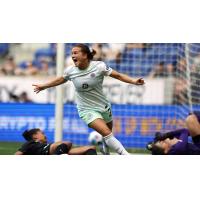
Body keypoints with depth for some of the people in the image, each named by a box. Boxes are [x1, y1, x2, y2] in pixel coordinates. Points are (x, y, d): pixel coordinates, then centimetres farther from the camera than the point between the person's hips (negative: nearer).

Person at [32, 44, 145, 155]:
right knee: (107, 133, -20)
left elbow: (118, 76, -10)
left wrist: (134, 81, -23)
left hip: (104, 107, 2)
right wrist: (43, 86, 22)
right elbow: (61, 80, 13)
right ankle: (125, 155, -21)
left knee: (107, 135, 16)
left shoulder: (99, 66, -13)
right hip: (87, 110, -2)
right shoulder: (71, 71, -7)